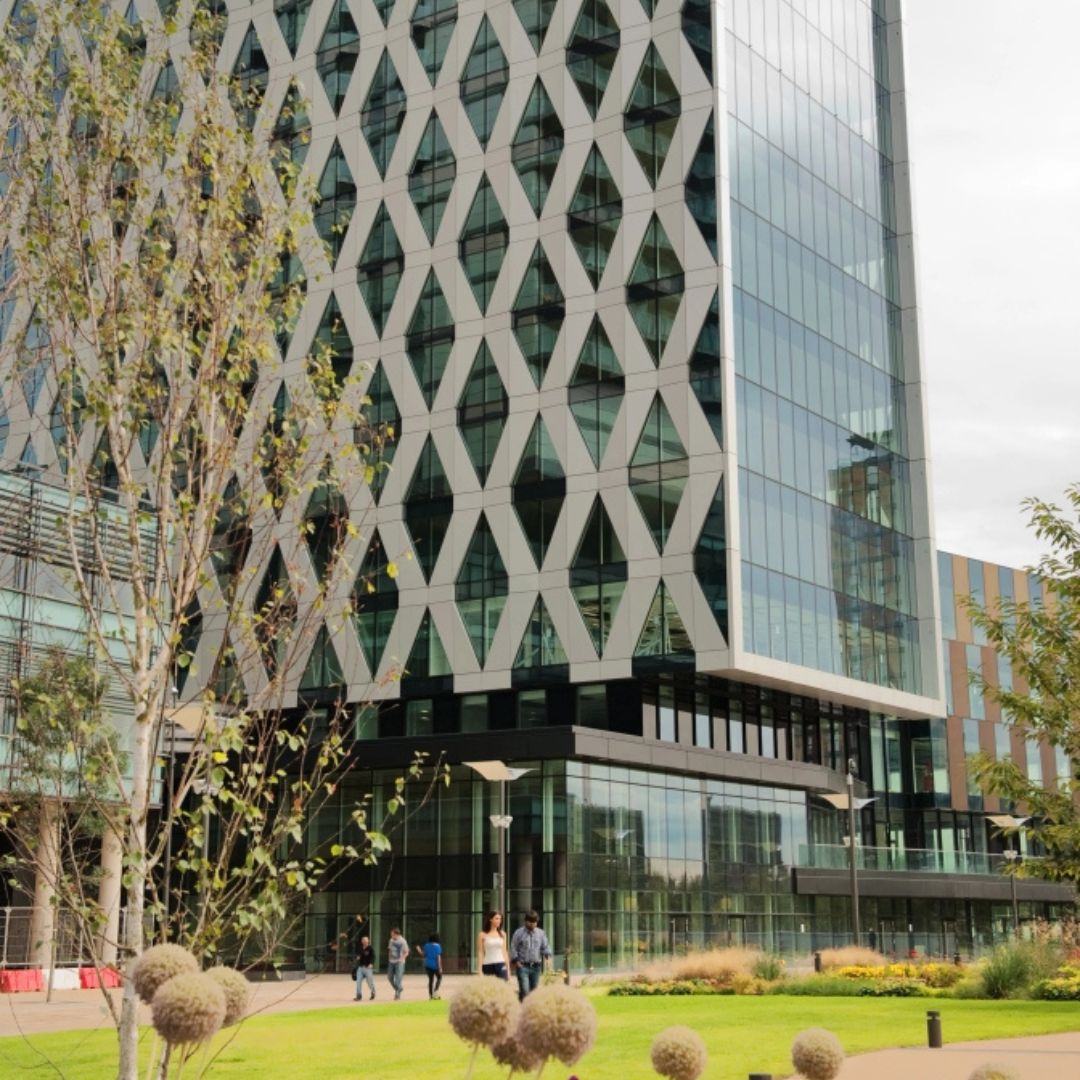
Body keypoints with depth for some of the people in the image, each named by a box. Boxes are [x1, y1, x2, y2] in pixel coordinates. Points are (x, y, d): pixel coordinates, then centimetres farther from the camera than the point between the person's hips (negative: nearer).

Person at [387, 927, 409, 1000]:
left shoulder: (402, 941, -13)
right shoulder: (391, 940, 5)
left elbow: (406, 952, -8)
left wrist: (401, 959, -20)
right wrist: (389, 958, 8)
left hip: (399, 962, -6)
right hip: (391, 962, 6)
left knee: (398, 978, -8)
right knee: (390, 977, 7)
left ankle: (397, 995, 1)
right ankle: (399, 988, 27)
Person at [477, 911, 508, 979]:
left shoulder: (502, 934, 10)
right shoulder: (483, 935, 1)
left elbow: (504, 952, 13)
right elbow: (480, 953, 1)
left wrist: (508, 969, 11)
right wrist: (480, 970, -5)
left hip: (500, 965, 1)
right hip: (488, 965, -1)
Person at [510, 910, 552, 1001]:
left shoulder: (541, 933, 12)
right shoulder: (519, 933, 1)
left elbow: (545, 946, 13)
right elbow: (513, 948, 2)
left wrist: (547, 955, -8)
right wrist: (516, 961, -7)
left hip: (536, 966, 4)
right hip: (522, 966, -4)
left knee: (534, 990, 7)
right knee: (524, 990, -15)